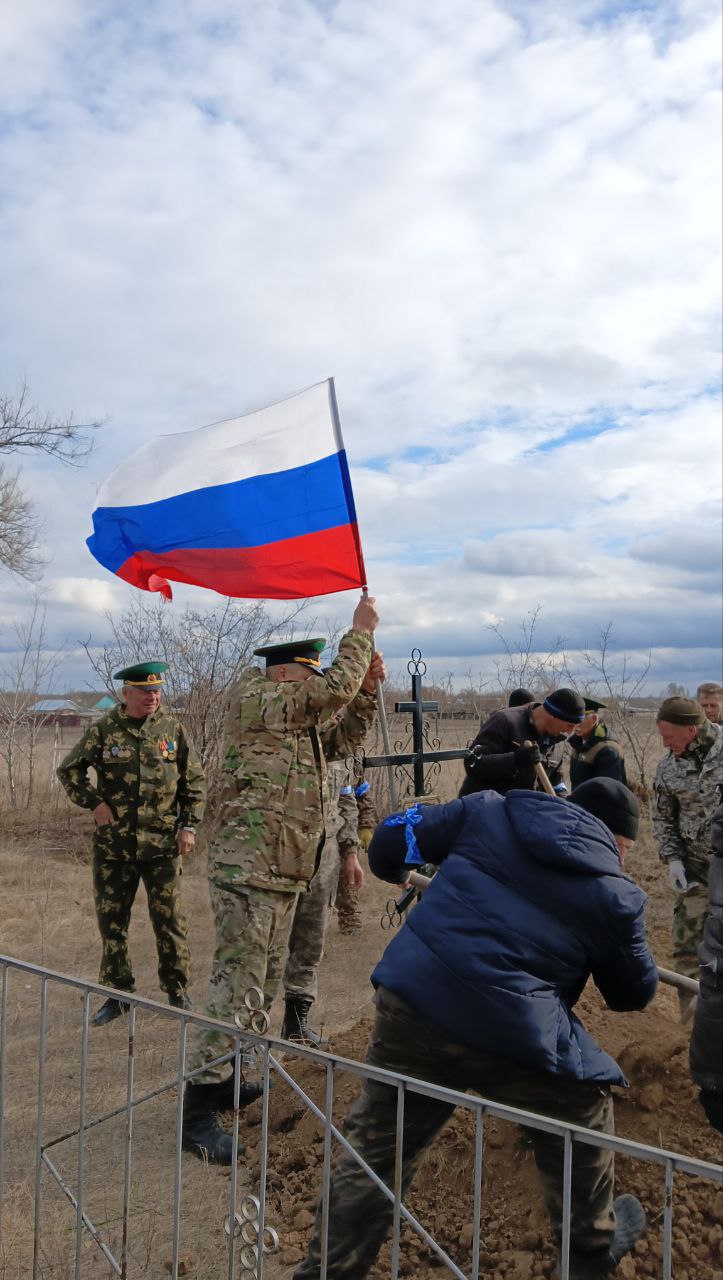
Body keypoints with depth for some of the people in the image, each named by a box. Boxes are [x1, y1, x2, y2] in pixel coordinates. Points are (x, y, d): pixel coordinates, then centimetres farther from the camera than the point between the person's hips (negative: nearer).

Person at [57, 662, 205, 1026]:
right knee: (111, 920, 10)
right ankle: (118, 994, 25)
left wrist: (189, 825, -2)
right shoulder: (103, 730, -2)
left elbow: (193, 780, 5)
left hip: (161, 844, -1)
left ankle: (177, 990, 20)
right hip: (113, 843, 1)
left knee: (170, 919, 2)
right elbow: (68, 770, 9)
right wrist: (94, 803, -4)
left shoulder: (172, 728, 0)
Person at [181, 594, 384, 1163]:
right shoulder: (256, 700, -12)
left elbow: (343, 739, 21)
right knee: (237, 983, -9)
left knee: (264, 982, 18)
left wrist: (367, 686, 9)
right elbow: (334, 690, -20)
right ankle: (198, 1109, -1)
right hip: (249, 870, -10)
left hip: (283, 875, 10)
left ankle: (230, 1077, 32)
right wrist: (361, 630, -10)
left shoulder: (301, 722, 16)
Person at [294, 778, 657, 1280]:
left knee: (375, 1153, 20)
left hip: (411, 1004, 2)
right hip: (510, 1037, -2)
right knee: (582, 1114, 28)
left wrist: (395, 870, 32)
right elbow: (635, 993, 18)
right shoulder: (618, 896, 5)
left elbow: (393, 838, 10)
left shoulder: (489, 810, 9)